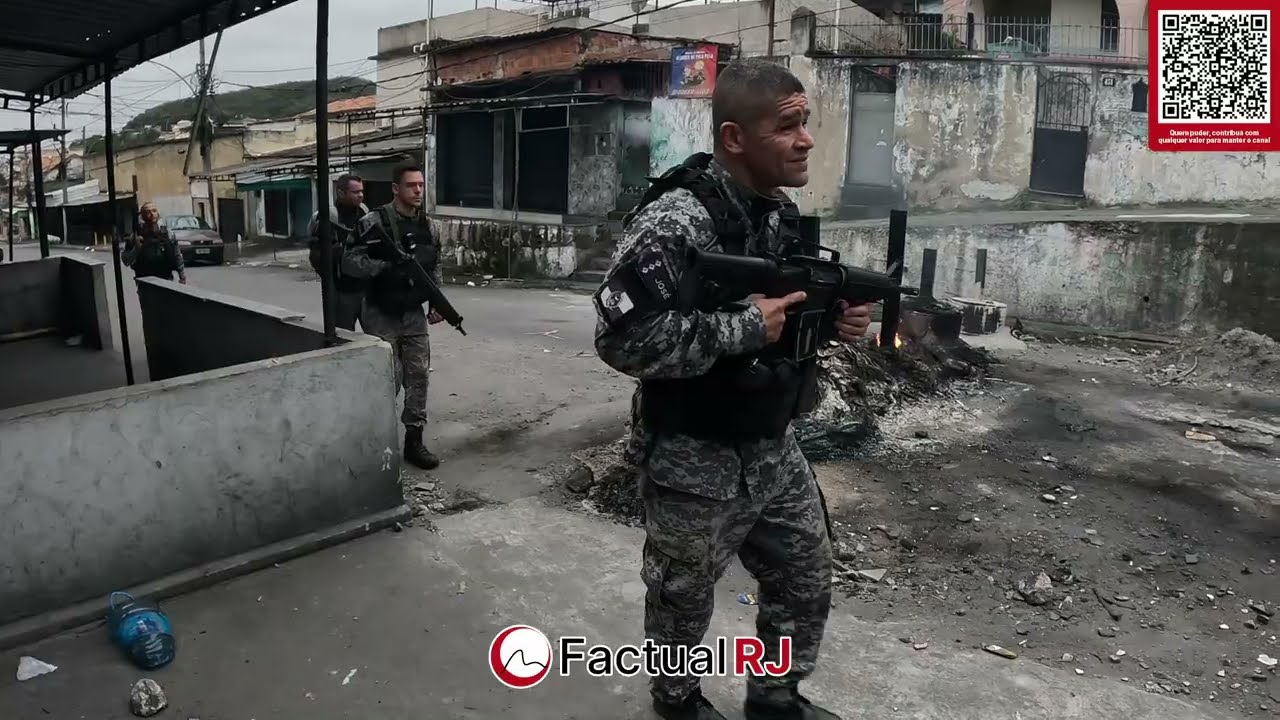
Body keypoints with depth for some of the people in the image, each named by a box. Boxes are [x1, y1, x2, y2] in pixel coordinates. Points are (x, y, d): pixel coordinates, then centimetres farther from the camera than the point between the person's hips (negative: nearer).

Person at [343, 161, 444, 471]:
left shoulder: (426, 225, 7)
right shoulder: (374, 222, -11)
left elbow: (434, 267, 15)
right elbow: (350, 262, -14)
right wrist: (387, 267, -26)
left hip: (413, 314, 6)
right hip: (381, 315, -5)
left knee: (419, 376, 4)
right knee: (389, 380, -3)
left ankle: (414, 441, 14)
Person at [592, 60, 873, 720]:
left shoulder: (780, 213, 4)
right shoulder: (674, 222, -23)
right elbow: (622, 337, -31)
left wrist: (830, 316, -5)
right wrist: (744, 326, -28)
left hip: (774, 450, 8)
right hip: (694, 464, -7)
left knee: (808, 584, 20)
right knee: (683, 602, 16)